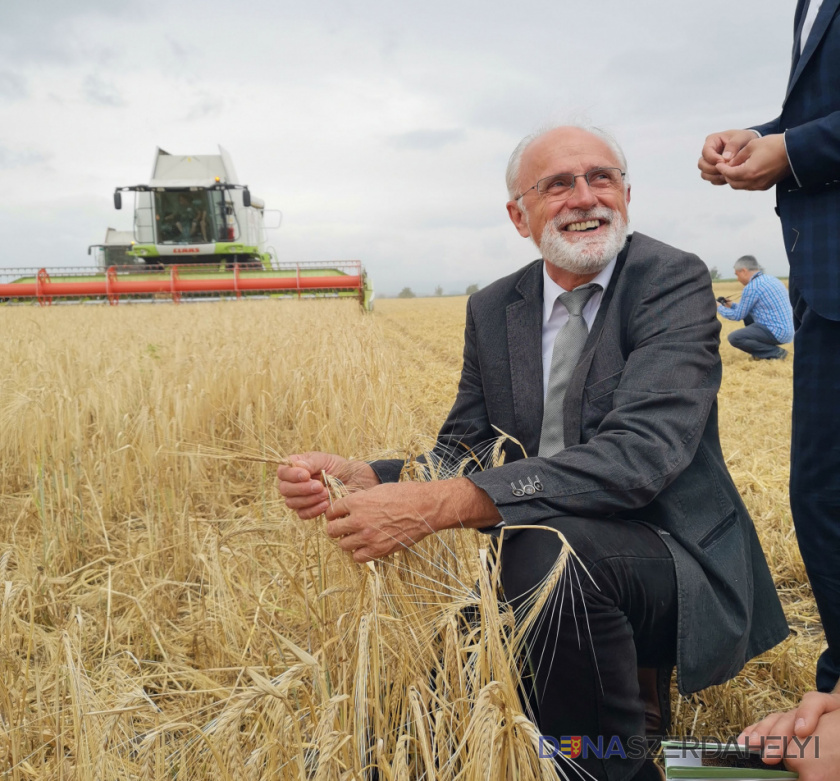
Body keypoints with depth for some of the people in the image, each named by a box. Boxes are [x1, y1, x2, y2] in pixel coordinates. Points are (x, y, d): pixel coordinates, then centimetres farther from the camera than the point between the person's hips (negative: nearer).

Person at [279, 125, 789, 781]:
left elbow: (643, 451, -27)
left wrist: (438, 505, -36)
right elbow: (462, 452, 4)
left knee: (551, 546, -33)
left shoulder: (675, 281, -12)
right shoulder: (492, 309, 6)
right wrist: (355, 477, -19)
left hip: (673, 558, -5)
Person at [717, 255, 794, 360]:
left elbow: (738, 316, -6)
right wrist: (732, 305, 25)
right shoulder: (770, 279, 14)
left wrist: (719, 307, 8)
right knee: (747, 315, 25)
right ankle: (762, 350, 17)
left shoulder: (752, 287, -15)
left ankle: (775, 352, -11)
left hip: (777, 333, -10)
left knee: (734, 338, -17)